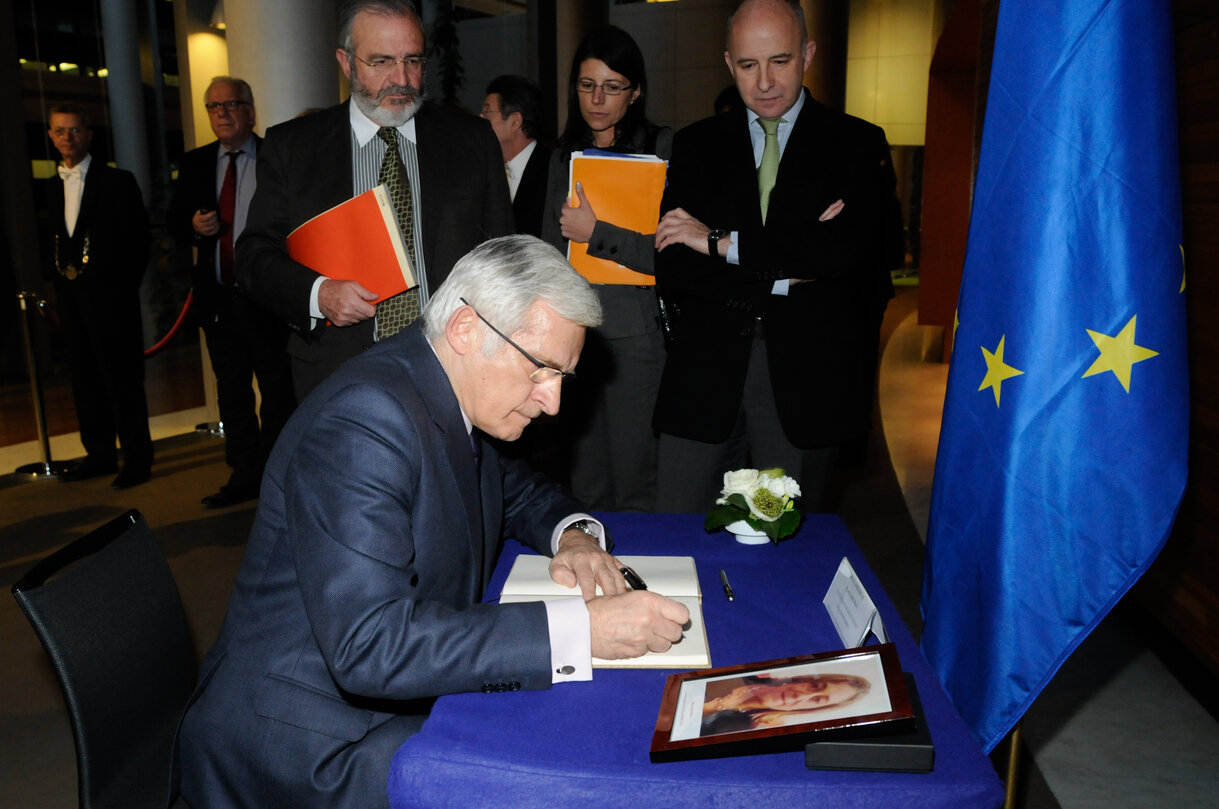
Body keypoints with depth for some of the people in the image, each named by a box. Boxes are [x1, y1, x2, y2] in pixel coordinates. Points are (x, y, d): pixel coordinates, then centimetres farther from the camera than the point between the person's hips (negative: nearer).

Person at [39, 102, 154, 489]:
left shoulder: (117, 182, -2)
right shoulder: (49, 188, 14)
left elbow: (137, 238, -6)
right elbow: (48, 241, 17)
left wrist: (124, 287, -10)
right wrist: (56, 279, 3)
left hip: (108, 294, -6)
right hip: (70, 294, 6)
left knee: (121, 377, -4)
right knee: (85, 377, 11)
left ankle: (137, 457, 3)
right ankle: (100, 453, 21)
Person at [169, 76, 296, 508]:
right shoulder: (194, 164, 10)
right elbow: (174, 222, 14)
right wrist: (193, 226, -9)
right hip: (218, 299, 5)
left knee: (278, 392, 5)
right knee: (232, 393, 12)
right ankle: (244, 476, 24)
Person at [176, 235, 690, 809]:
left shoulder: (458, 397, 2)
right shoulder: (363, 419, -25)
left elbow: (522, 493, 20)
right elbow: (370, 644, -32)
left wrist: (572, 535, -3)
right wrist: (582, 628, -32)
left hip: (406, 704, 8)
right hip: (308, 747, -8)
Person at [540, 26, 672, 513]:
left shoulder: (663, 149, -3)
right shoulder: (564, 156, 13)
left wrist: (596, 231, -13)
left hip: (636, 335, -5)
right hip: (573, 333, 5)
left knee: (635, 486, 2)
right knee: (585, 484, 13)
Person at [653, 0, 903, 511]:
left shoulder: (857, 145, 6)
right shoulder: (696, 145, 10)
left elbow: (846, 248, -13)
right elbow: (670, 267, -1)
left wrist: (723, 242, -10)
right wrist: (783, 276, -11)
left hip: (806, 377, -1)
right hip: (704, 376, 2)